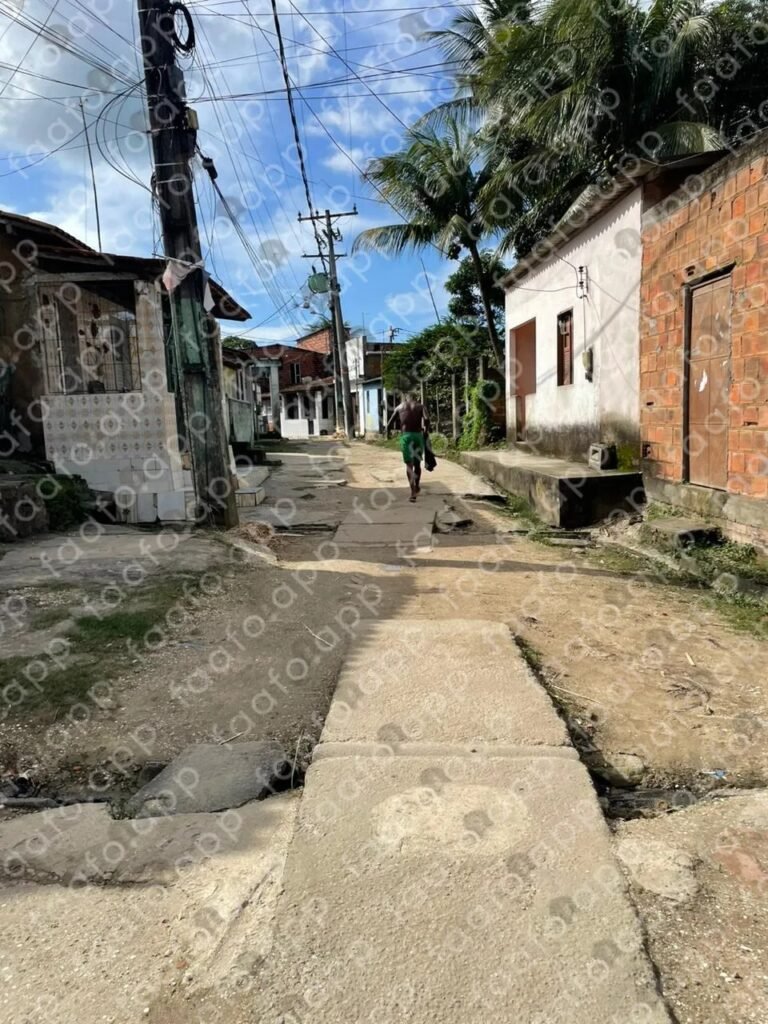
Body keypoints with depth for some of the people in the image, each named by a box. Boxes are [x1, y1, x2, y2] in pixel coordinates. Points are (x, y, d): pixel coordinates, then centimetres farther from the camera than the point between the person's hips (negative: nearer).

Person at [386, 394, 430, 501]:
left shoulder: (399, 407, 16)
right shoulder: (420, 406, 13)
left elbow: (389, 424, 11)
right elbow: (426, 419, -9)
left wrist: (388, 432, 31)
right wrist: (426, 430, 6)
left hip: (405, 436, -1)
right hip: (418, 435, 1)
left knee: (409, 464, -5)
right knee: (417, 463, 18)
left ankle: (413, 491, -23)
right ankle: (417, 486, 36)